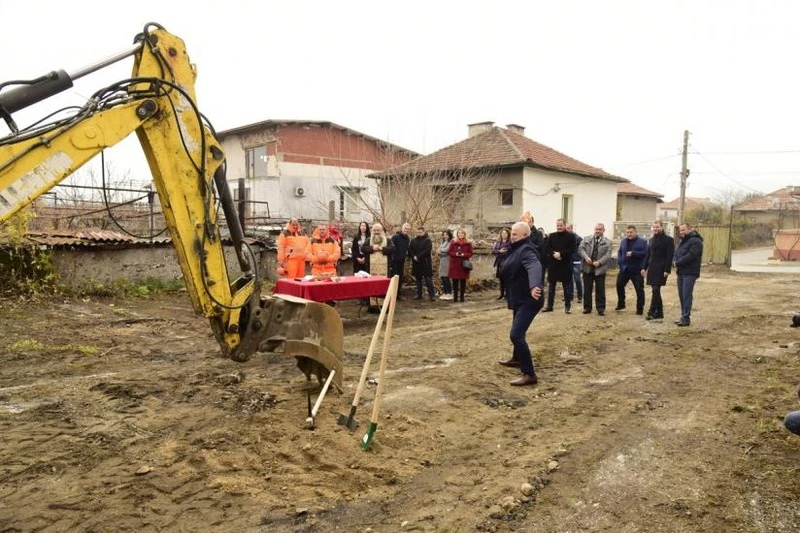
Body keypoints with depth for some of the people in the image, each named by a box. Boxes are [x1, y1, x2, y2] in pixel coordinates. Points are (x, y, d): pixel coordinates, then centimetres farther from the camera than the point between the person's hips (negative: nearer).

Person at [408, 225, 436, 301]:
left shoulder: (427, 240, -4)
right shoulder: (413, 240, 11)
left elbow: (427, 251, -15)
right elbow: (410, 250, 6)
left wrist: (418, 257, -17)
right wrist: (414, 256, -12)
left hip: (425, 263, -5)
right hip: (416, 263, 5)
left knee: (428, 279, -7)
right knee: (418, 279, 12)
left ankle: (432, 295, -5)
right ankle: (419, 294, 19)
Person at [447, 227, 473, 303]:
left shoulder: (468, 243, 5)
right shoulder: (453, 242, 5)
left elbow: (470, 253, 1)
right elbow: (449, 252, 2)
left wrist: (463, 254, -15)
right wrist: (456, 254, -15)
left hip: (464, 265, 0)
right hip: (454, 264, 0)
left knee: (463, 282, 3)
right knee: (455, 281, 1)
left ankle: (462, 297, 11)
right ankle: (455, 297, 9)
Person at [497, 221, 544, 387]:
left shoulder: (526, 250, -21)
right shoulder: (517, 249, 10)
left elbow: (534, 266, -42)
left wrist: (534, 286, -60)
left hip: (528, 300, -11)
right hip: (520, 299, 11)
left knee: (516, 335, -19)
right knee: (517, 332, 28)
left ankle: (529, 374, -16)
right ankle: (517, 359, 51)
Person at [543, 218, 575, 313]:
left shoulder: (570, 236, -2)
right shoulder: (551, 236, 8)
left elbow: (572, 249, -10)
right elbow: (546, 248, 2)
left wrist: (561, 254, -19)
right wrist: (554, 254, -15)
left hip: (566, 265, -3)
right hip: (552, 264, 3)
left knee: (567, 285, 3)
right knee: (551, 285, 8)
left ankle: (568, 305, 12)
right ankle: (549, 305, 16)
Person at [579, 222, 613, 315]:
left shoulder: (607, 242, 4)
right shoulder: (586, 239, 8)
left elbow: (608, 255, -5)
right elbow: (581, 249, -1)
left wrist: (599, 262, -19)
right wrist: (586, 257, -19)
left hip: (600, 269, -1)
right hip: (587, 268, 1)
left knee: (600, 290, 3)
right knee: (587, 289, 8)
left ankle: (601, 308, 11)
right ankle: (587, 308, 17)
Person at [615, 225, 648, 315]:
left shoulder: (642, 242, -7)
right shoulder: (623, 241, 10)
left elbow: (645, 253, -17)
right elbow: (620, 252, 17)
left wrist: (633, 253, -24)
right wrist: (620, 261, 2)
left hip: (637, 270, -5)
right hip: (624, 269, 5)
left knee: (639, 289, 0)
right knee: (619, 285, 11)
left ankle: (640, 309, 9)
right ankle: (621, 304, 29)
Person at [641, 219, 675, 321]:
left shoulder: (668, 240, -5)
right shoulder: (652, 239, 14)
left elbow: (670, 256, -10)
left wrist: (667, 270, -17)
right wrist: (644, 267, 11)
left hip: (661, 269, -6)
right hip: (652, 268, 6)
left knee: (656, 290, -10)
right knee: (656, 290, 9)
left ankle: (652, 312, -8)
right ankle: (659, 312, 16)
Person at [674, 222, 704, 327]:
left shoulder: (695, 241, -11)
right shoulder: (682, 241, 19)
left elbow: (690, 256, -21)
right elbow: (677, 254, 18)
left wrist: (677, 263, -13)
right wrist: (676, 264, -2)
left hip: (689, 273, -9)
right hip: (681, 272, 9)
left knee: (686, 295, -11)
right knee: (681, 295, 10)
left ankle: (686, 318, -10)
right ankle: (683, 317, 16)